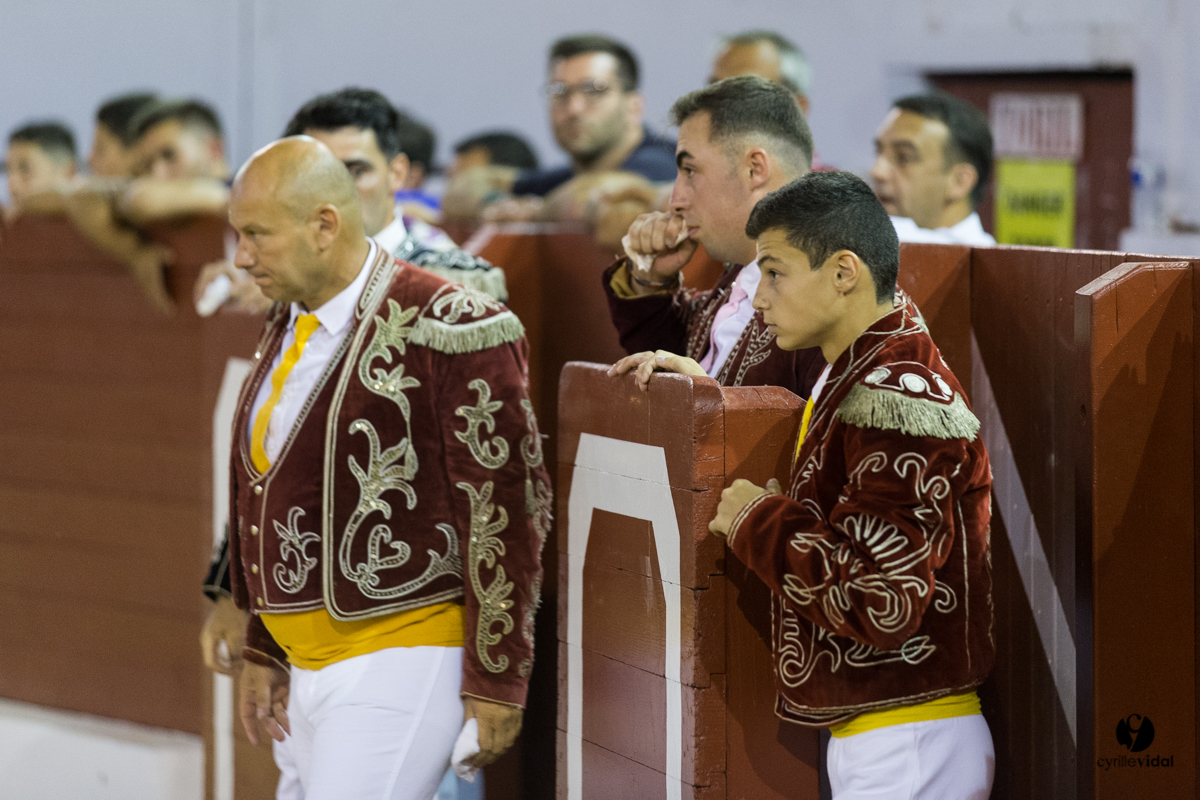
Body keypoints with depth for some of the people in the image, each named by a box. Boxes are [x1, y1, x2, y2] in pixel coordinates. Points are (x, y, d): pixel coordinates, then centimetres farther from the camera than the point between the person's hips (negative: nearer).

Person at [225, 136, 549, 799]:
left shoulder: (444, 332, -13)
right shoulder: (287, 328, 13)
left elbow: (504, 512, -13)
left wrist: (495, 680, -14)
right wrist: (262, 650, 22)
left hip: (401, 664, -8)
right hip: (307, 665, 8)